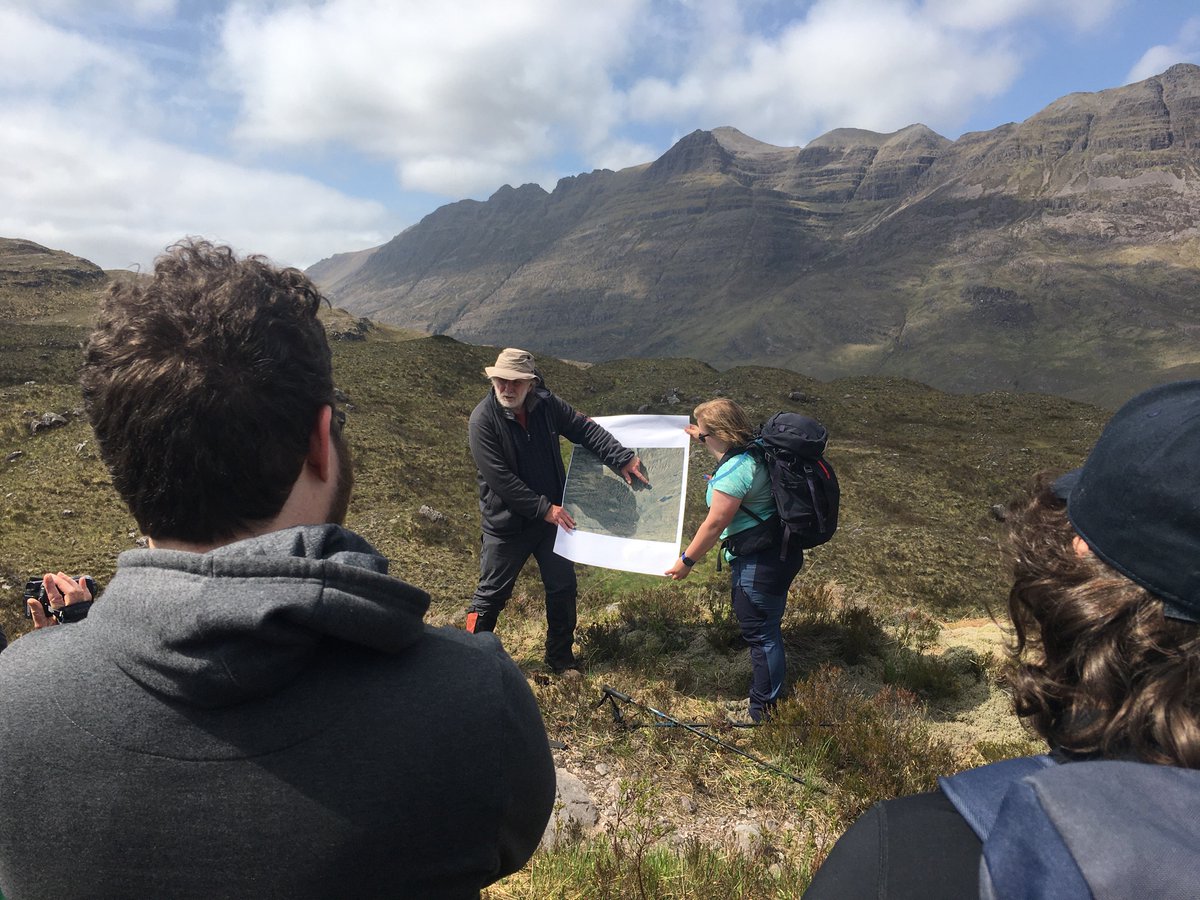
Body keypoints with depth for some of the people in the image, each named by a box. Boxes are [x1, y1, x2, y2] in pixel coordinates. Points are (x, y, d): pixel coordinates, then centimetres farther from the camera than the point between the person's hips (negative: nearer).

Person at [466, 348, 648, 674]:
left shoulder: (546, 405, -6)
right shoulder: (483, 420, -19)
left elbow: (585, 429, 0)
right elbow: (500, 479, -23)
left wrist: (622, 458, -12)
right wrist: (544, 508, -22)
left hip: (553, 516, 5)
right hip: (506, 523, -4)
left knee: (563, 589, 13)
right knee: (491, 595, 7)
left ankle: (561, 658, 32)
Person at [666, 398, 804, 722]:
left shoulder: (734, 471, -25)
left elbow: (715, 523, -22)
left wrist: (687, 561, -12)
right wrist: (703, 438, 34)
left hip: (759, 564, -10)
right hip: (779, 551, 10)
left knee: (760, 634, 4)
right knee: (768, 627, 25)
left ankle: (763, 711, 19)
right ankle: (771, 689, 43)